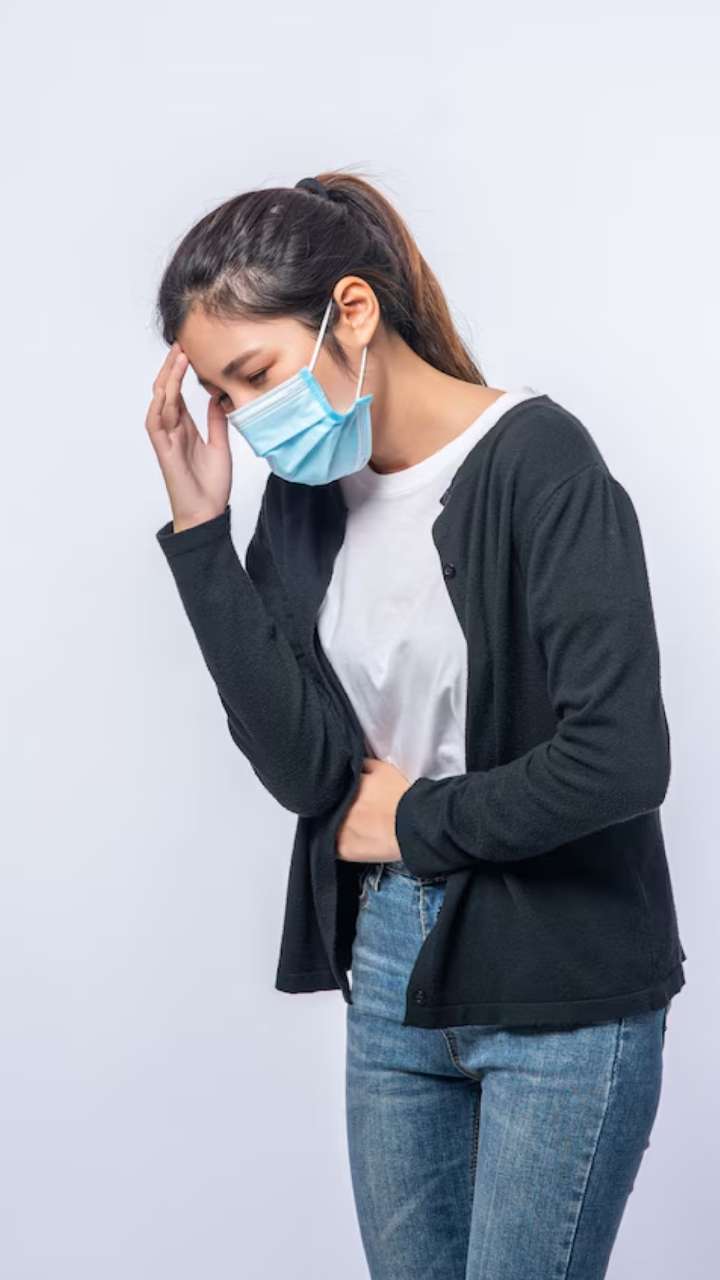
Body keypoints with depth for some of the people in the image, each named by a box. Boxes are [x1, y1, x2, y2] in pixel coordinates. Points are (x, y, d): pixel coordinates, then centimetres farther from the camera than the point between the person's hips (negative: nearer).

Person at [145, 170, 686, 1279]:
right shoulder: (305, 494, 2)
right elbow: (302, 767, -9)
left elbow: (621, 759, -24)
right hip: (391, 971, 6)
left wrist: (416, 820, -10)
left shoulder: (536, 460, -16)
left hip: (563, 992, -6)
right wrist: (199, 529, -13)